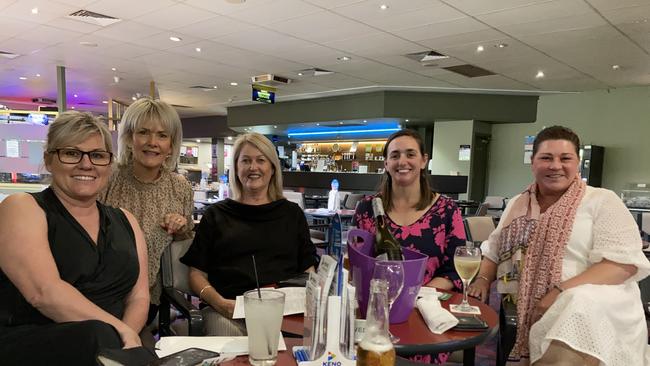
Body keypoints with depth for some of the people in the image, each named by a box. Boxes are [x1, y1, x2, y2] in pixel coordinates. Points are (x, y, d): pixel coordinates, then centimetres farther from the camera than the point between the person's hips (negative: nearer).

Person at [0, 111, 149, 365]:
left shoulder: (125, 221, 15)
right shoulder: (21, 209, -1)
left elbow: (138, 296, 9)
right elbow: (44, 292, -17)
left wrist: (125, 336, -12)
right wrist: (121, 332, -18)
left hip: (109, 344, 4)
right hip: (27, 345, -3)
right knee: (98, 335, -32)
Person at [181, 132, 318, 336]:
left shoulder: (292, 213, 18)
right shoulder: (216, 215, 14)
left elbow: (308, 271, 14)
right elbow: (197, 274, 10)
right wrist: (219, 302, -10)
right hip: (229, 311, 0)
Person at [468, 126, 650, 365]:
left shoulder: (602, 201, 2)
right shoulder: (517, 204, 17)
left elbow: (624, 262, -9)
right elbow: (493, 251, 22)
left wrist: (562, 292, -20)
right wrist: (483, 279, 0)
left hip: (592, 307, -4)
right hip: (522, 316, 4)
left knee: (579, 309, -37)